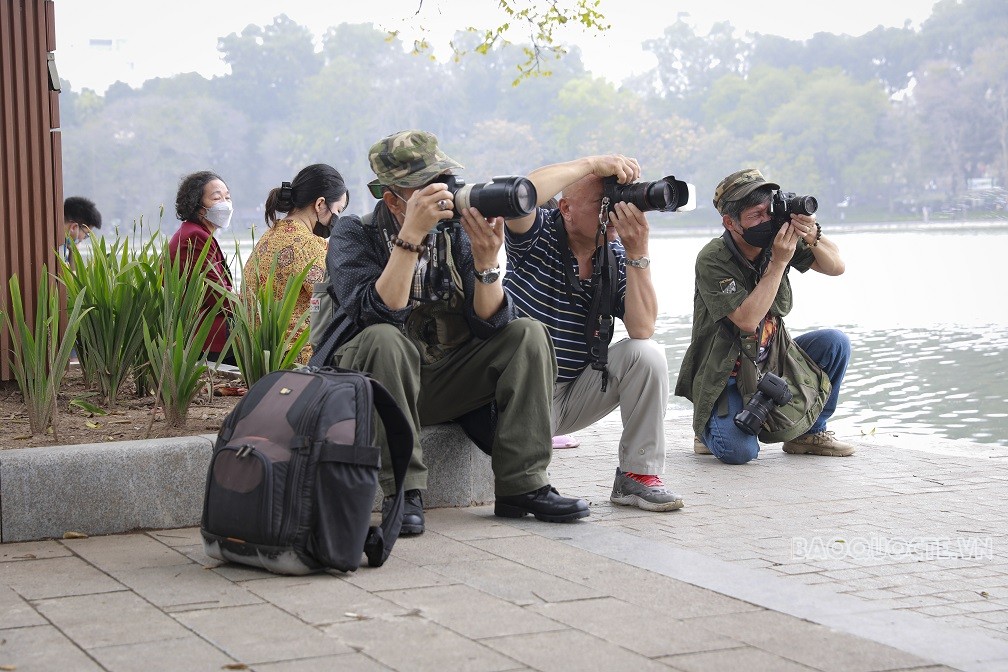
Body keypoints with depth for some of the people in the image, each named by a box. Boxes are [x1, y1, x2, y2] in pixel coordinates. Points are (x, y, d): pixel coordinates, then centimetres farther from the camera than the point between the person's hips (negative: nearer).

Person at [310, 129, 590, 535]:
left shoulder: (456, 233, 1)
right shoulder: (354, 235, -9)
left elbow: (491, 324, -8)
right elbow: (378, 315, -28)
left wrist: (485, 261, -24)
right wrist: (411, 235, -32)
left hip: (444, 383, 4)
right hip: (372, 381, -4)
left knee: (527, 335, -13)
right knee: (383, 339, -36)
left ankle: (521, 486, -17)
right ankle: (404, 490, -28)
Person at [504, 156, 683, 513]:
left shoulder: (617, 256, -2)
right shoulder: (538, 235, -12)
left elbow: (642, 328, -15)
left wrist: (637, 252, -23)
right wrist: (592, 163, -32)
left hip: (577, 393, 4)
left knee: (646, 354, -21)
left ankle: (639, 475, -10)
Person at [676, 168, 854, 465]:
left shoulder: (779, 239, -7)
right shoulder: (712, 260, -22)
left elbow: (836, 266, -4)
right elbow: (747, 320, -30)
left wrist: (813, 237, -24)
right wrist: (778, 263, -32)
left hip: (773, 360, 6)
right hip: (725, 373, -6)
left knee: (835, 343, -11)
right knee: (740, 451, -26)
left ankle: (808, 433, 6)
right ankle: (710, 427, 12)